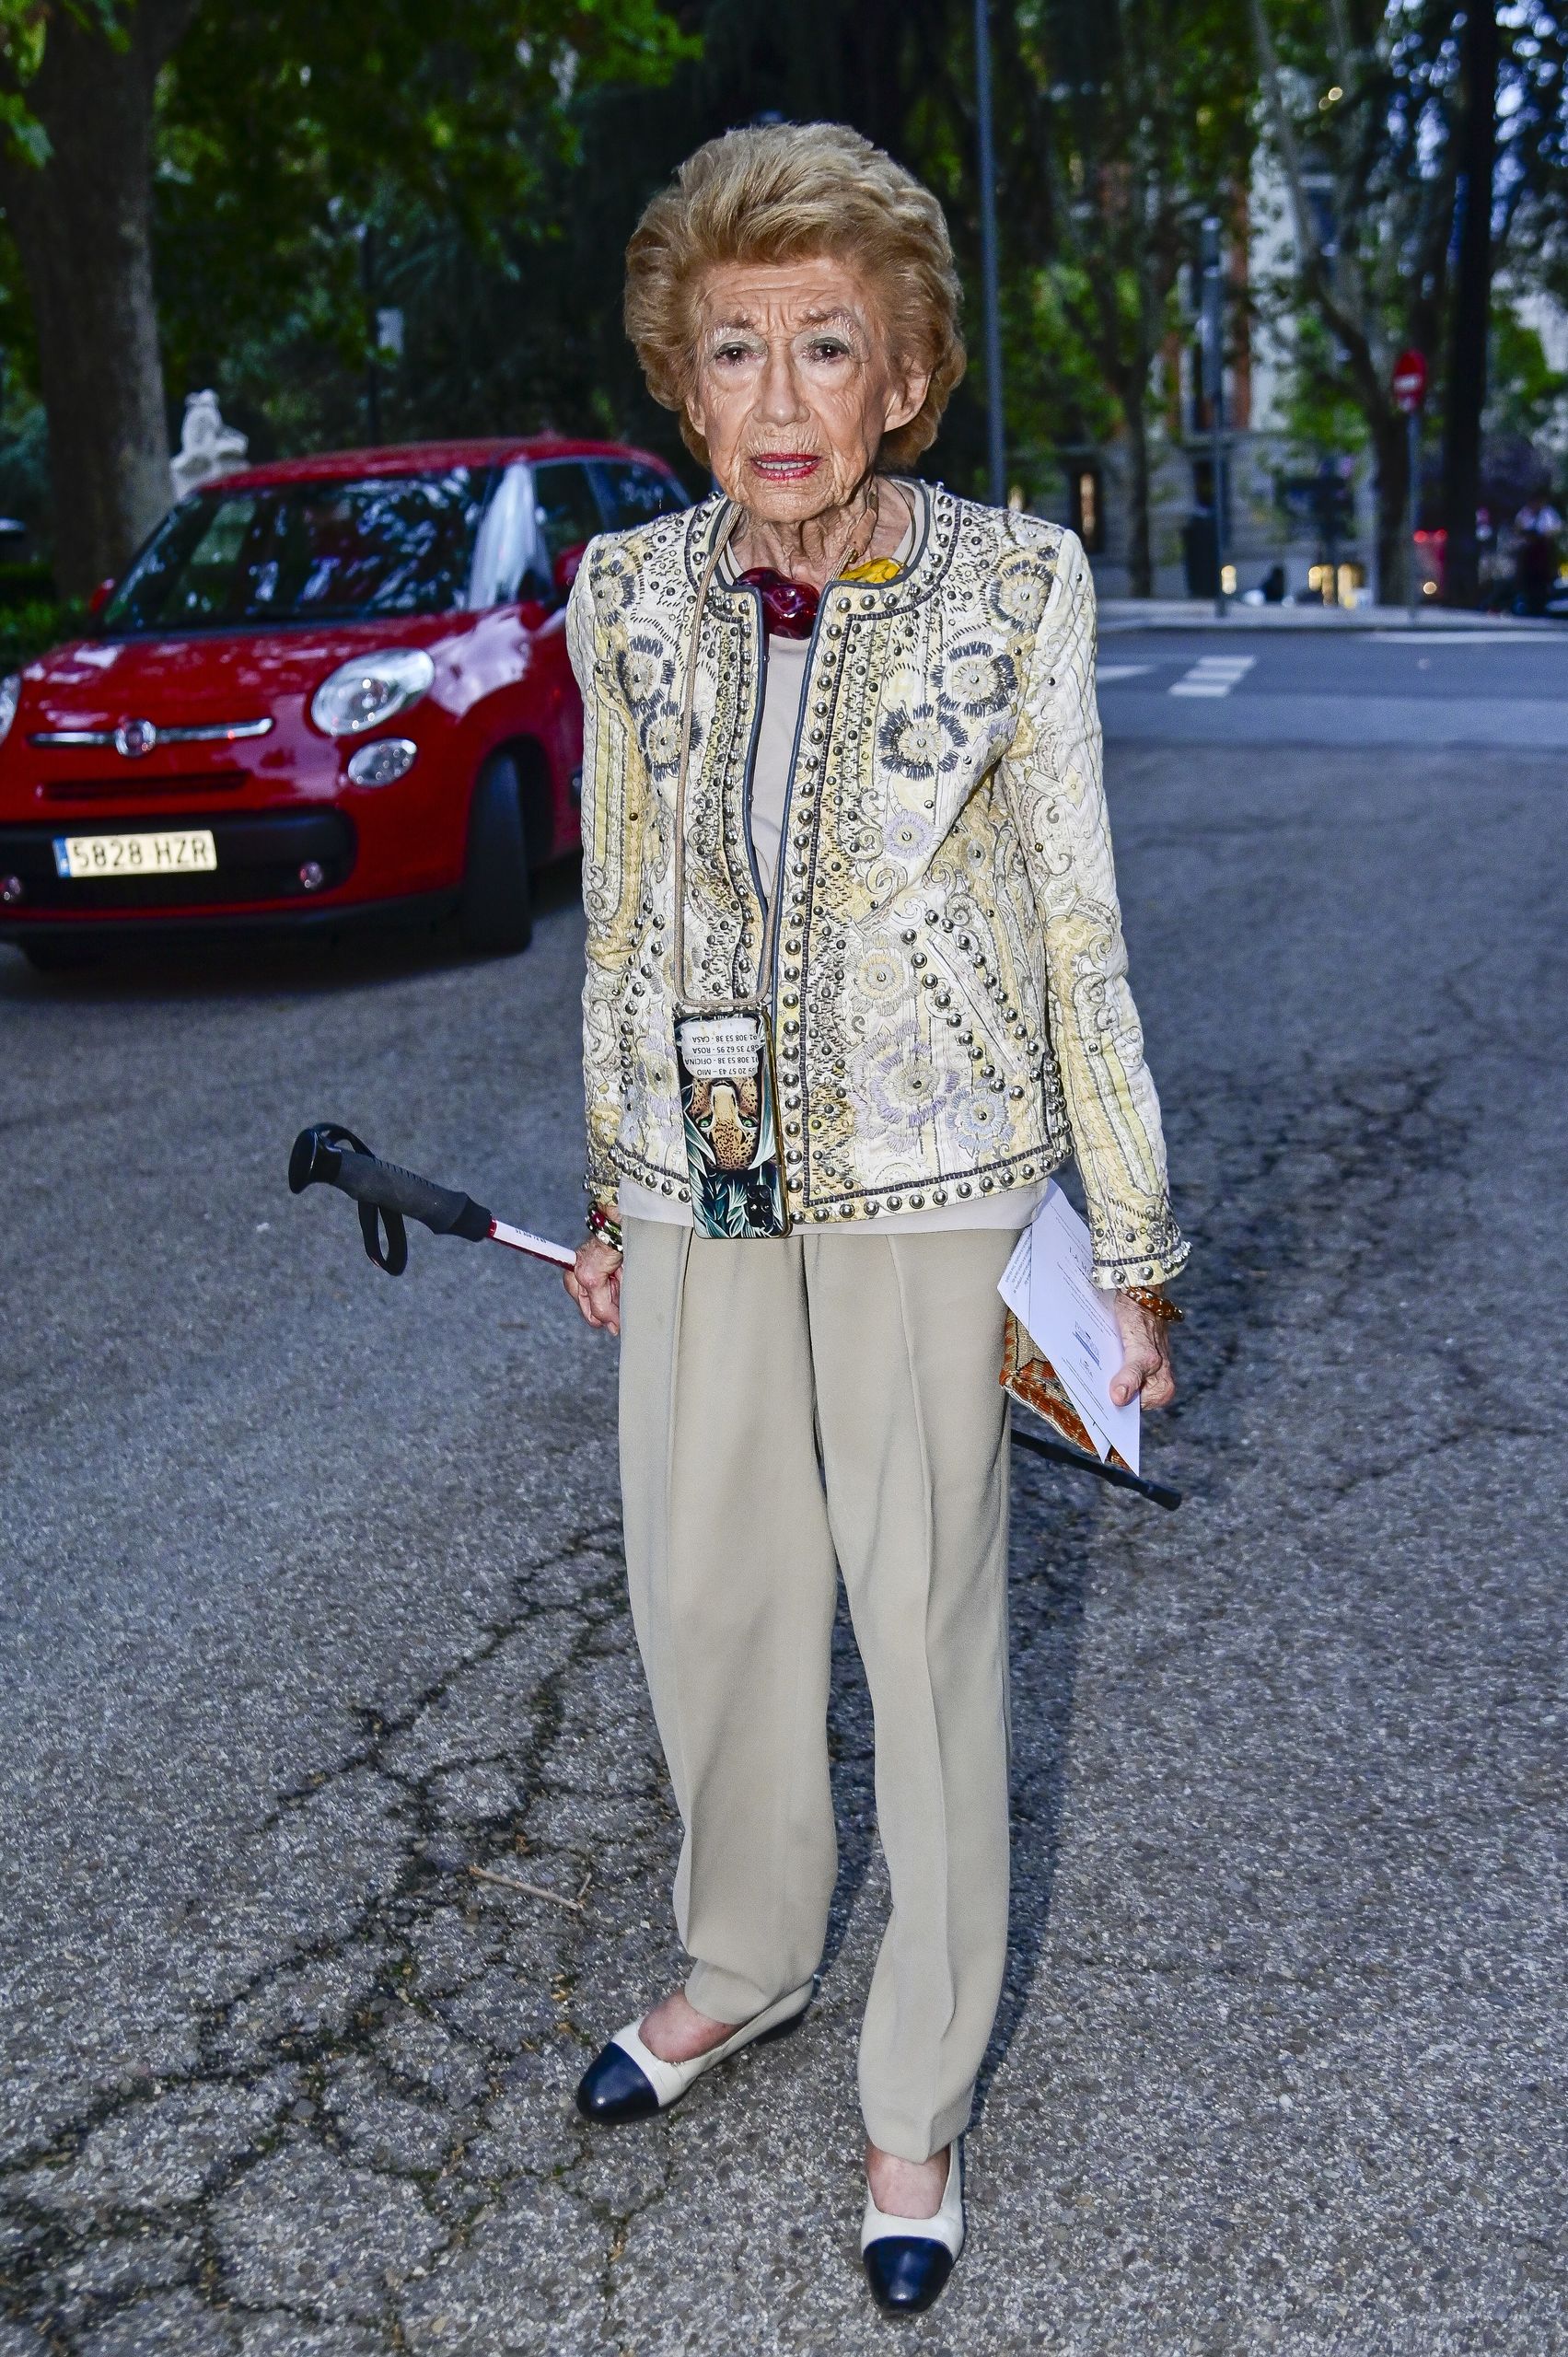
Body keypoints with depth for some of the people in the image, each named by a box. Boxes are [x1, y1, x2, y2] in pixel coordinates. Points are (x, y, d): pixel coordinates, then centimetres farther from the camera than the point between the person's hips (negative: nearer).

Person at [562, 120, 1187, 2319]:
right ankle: (746, 1963, 43)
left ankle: (920, 2098, 27)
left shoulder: (1014, 585, -9)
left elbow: (1077, 932, -5)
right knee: (707, 1594, 16)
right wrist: (614, 1185, 14)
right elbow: (622, 915, 9)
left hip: (924, 1182, -3)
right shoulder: (628, 594, 0)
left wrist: (1133, 1248, -5)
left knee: (925, 1629, 5)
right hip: (703, 1179, 4)